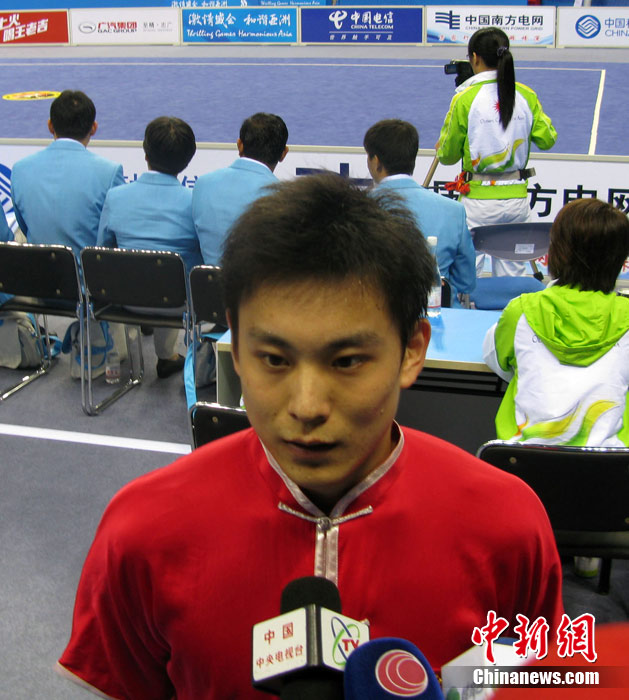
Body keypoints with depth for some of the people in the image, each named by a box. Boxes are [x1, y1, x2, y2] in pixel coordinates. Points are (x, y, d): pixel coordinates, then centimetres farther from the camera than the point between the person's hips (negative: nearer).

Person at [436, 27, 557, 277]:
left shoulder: (465, 99, -9)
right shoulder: (527, 96, 1)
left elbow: (447, 156, -4)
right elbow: (547, 140, 7)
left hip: (479, 199, -4)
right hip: (517, 199, 4)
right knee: (513, 274, 13)